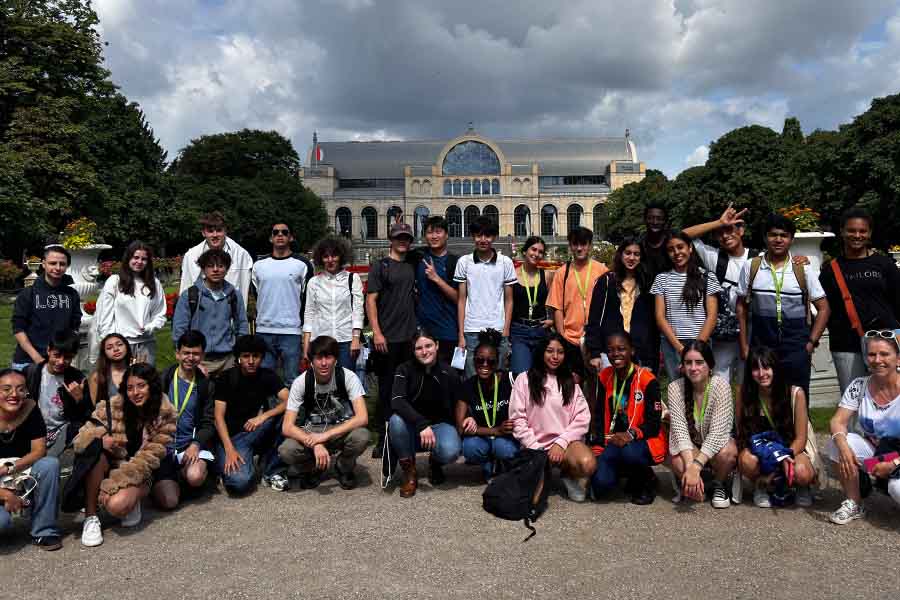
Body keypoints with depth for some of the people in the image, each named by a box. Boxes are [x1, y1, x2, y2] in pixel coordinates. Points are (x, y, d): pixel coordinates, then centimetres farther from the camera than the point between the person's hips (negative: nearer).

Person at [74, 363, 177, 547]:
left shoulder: (164, 414, -11)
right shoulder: (112, 407, -7)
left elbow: (148, 458, -14)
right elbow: (80, 440, -9)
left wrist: (112, 485, -22)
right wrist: (100, 440, -33)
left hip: (139, 475, -2)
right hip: (110, 466, 2)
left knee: (117, 505, -32)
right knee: (97, 451, -30)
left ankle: (132, 499, 6)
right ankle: (90, 517, -18)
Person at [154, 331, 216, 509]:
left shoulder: (205, 384, 9)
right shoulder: (163, 379, 6)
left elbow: (208, 423, 6)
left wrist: (196, 444, -12)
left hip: (192, 445, 1)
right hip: (164, 446, 0)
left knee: (195, 476, -32)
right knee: (168, 502, -17)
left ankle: (181, 475, 4)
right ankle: (171, 479, 16)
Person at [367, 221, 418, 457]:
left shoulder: (412, 267, 14)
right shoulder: (381, 266, -1)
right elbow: (370, 300, -7)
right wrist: (377, 333, -14)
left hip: (409, 337, 5)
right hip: (387, 338, -5)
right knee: (386, 389, -1)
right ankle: (382, 438, 7)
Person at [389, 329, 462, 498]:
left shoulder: (449, 373, -7)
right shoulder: (405, 370, -11)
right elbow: (397, 402, -28)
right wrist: (422, 424, -40)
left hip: (440, 424, 0)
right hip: (412, 427, 0)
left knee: (450, 451, -33)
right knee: (396, 420, -34)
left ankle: (435, 463, 9)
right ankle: (410, 472, -9)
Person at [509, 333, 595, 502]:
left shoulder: (570, 382, 13)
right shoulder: (524, 379, 5)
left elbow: (582, 418, 3)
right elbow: (517, 418, -1)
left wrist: (561, 443, -10)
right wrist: (534, 449, -9)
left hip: (565, 441, 2)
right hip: (535, 445, -1)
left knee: (588, 463, -32)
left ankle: (570, 475, 3)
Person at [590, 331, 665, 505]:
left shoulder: (647, 380, -12)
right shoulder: (605, 377, 3)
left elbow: (654, 424, -13)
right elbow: (599, 416, 6)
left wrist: (631, 435, -30)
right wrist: (598, 449, -4)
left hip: (645, 442, -3)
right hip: (613, 443, 4)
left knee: (627, 451, -39)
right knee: (600, 484, -21)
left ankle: (647, 480, -3)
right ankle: (626, 471, 16)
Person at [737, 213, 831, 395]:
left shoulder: (804, 269, 3)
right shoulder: (751, 267, 4)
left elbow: (823, 308, 6)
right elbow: (742, 306, 9)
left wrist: (811, 342, -2)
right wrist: (744, 345, 5)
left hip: (796, 347, 0)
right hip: (759, 345, 0)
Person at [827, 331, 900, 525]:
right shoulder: (859, 386, -6)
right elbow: (838, 421, -12)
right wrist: (843, 447, -32)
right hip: (871, 451, 3)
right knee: (836, 443, -26)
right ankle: (854, 505, -7)